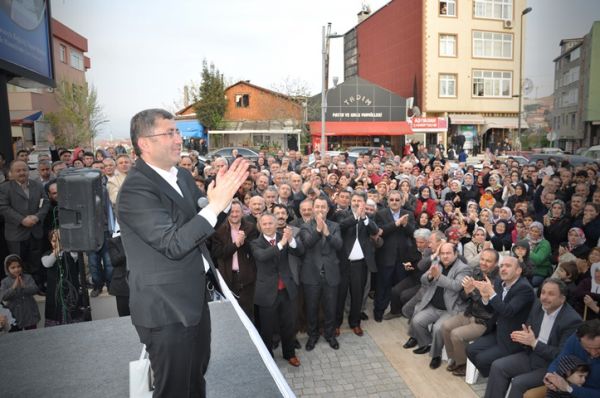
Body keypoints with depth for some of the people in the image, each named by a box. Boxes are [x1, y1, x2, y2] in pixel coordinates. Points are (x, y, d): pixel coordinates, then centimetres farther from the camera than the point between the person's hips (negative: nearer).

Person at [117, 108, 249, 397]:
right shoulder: (135, 189, -22)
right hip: (166, 307, -8)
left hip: (194, 297, 8)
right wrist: (216, 204, -32)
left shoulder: (182, 176, 5)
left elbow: (196, 224, 12)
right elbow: (173, 244, -29)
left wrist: (224, 192, -5)